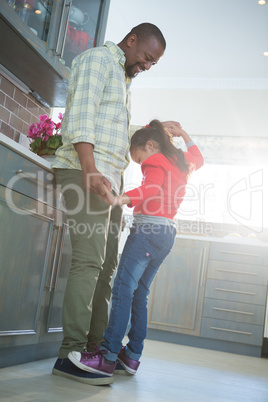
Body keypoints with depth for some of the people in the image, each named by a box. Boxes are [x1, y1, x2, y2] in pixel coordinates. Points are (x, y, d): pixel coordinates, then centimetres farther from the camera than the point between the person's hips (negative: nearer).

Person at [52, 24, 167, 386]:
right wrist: (90, 171, -22)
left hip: (110, 178, 10)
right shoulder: (98, 59, 2)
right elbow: (80, 116, -13)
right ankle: (71, 354, -12)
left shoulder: (123, 78, 30)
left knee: (107, 264, 6)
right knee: (89, 261, -16)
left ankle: (97, 345, 11)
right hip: (86, 171, -10)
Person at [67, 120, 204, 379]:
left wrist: (120, 199, -34)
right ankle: (132, 356, 8)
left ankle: (108, 356, -20)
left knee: (123, 288, -15)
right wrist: (184, 135, 50)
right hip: (167, 234, 9)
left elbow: (151, 190, -22)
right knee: (139, 294, 9)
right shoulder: (181, 161, 21)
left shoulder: (156, 162, -3)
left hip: (148, 228, -9)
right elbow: (198, 157, 44)